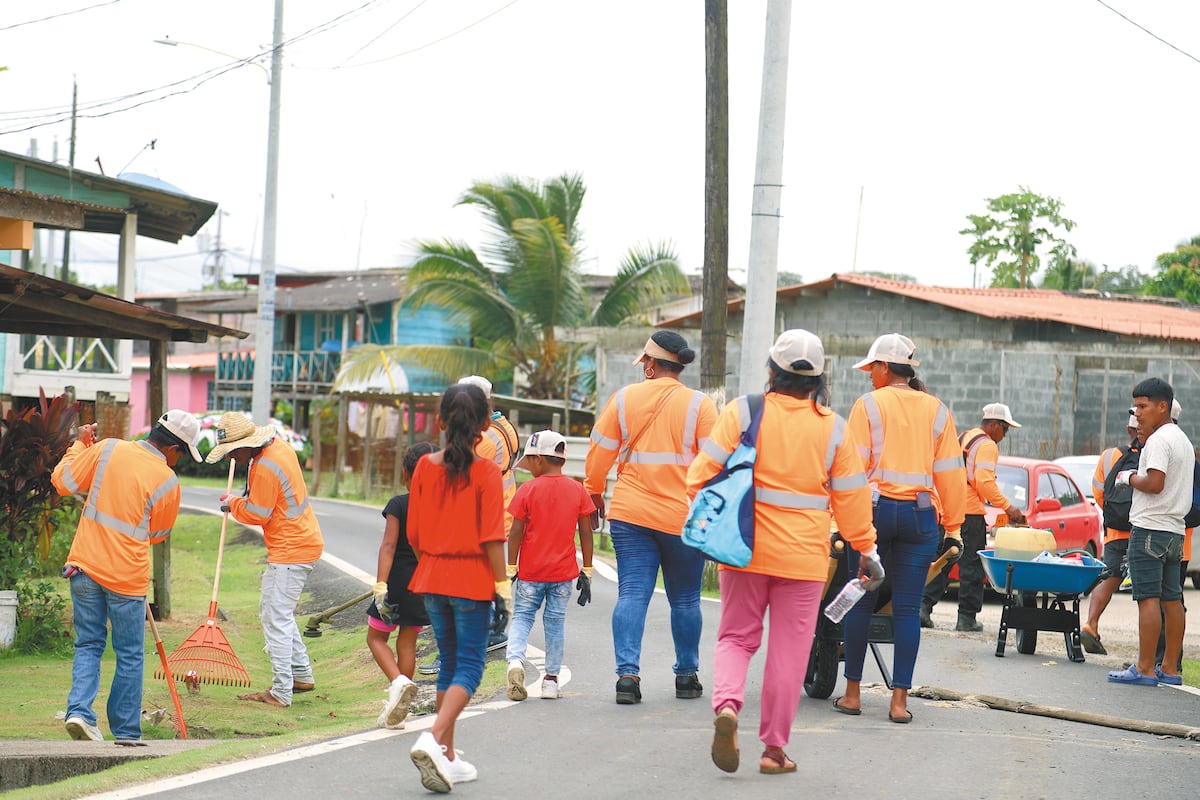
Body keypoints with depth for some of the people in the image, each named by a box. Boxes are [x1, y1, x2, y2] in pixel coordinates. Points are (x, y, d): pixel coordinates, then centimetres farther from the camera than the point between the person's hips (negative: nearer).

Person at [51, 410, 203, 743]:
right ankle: (126, 732, 13)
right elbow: (158, 534, 5)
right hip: (126, 575, -3)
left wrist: (79, 445, 16)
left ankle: (79, 710, -4)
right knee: (130, 655, 9)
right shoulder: (167, 481, -9)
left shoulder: (107, 449, -4)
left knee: (88, 644, 14)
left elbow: (62, 481, 2)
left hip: (85, 566, 3)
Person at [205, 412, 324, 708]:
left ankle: (281, 692, -6)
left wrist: (233, 505, 1)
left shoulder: (264, 469, -23)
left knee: (277, 618, -8)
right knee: (272, 611, 20)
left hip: (290, 551, -11)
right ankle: (302, 675, 27)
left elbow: (256, 514, -15)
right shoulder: (279, 446, 8)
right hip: (303, 541, 11)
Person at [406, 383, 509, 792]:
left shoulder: (425, 467, 0)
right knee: (469, 666, 1)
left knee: (449, 663, 15)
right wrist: (502, 582, -7)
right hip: (472, 579, -5)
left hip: (432, 576, 5)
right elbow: (492, 536, -14)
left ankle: (447, 758, 17)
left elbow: (413, 533, 5)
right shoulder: (486, 471, -12)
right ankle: (434, 739, -21)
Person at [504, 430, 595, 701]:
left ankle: (515, 660, -16)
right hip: (563, 572, 2)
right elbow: (586, 532, 2)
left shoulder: (528, 490, -6)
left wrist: (511, 567, 0)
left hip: (531, 571, -2)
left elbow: (516, 532, -6)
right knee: (555, 621, 10)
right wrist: (587, 569, 9)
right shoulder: (577, 490, 2)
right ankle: (551, 679, 10)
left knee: (522, 616, 8)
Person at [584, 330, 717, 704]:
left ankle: (628, 672, -13)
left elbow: (600, 452, 6)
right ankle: (687, 675, 18)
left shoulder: (624, 399, 2)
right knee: (685, 599, 11)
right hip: (683, 516, -1)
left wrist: (594, 492, 21)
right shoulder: (699, 404, -4)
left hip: (630, 513, 1)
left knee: (632, 594, 0)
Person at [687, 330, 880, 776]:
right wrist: (865, 547, 16)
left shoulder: (742, 412, -5)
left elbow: (706, 471, -6)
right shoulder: (834, 429, -1)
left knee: (736, 636, 12)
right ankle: (774, 747, 10)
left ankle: (726, 703, -15)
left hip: (745, 549, 0)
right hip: (804, 555, 0)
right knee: (789, 650, 7)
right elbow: (851, 499, 4)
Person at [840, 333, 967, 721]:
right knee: (908, 609, 3)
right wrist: (953, 525, 12)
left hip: (875, 510, -2)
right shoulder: (936, 410, 9)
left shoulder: (868, 405, -1)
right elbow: (950, 473, 8)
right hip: (920, 514, 2)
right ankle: (900, 700, 1)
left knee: (861, 602, 7)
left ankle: (853, 693, 11)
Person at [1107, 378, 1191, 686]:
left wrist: (1129, 477, -6)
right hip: (1175, 530, 10)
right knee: (1172, 600, 9)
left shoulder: (1159, 440, -12)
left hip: (1150, 528, -10)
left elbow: (1154, 484, -22)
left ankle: (1145, 668, -11)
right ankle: (1170, 668, 12)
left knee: (1148, 598, -9)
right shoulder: (1184, 440, 19)